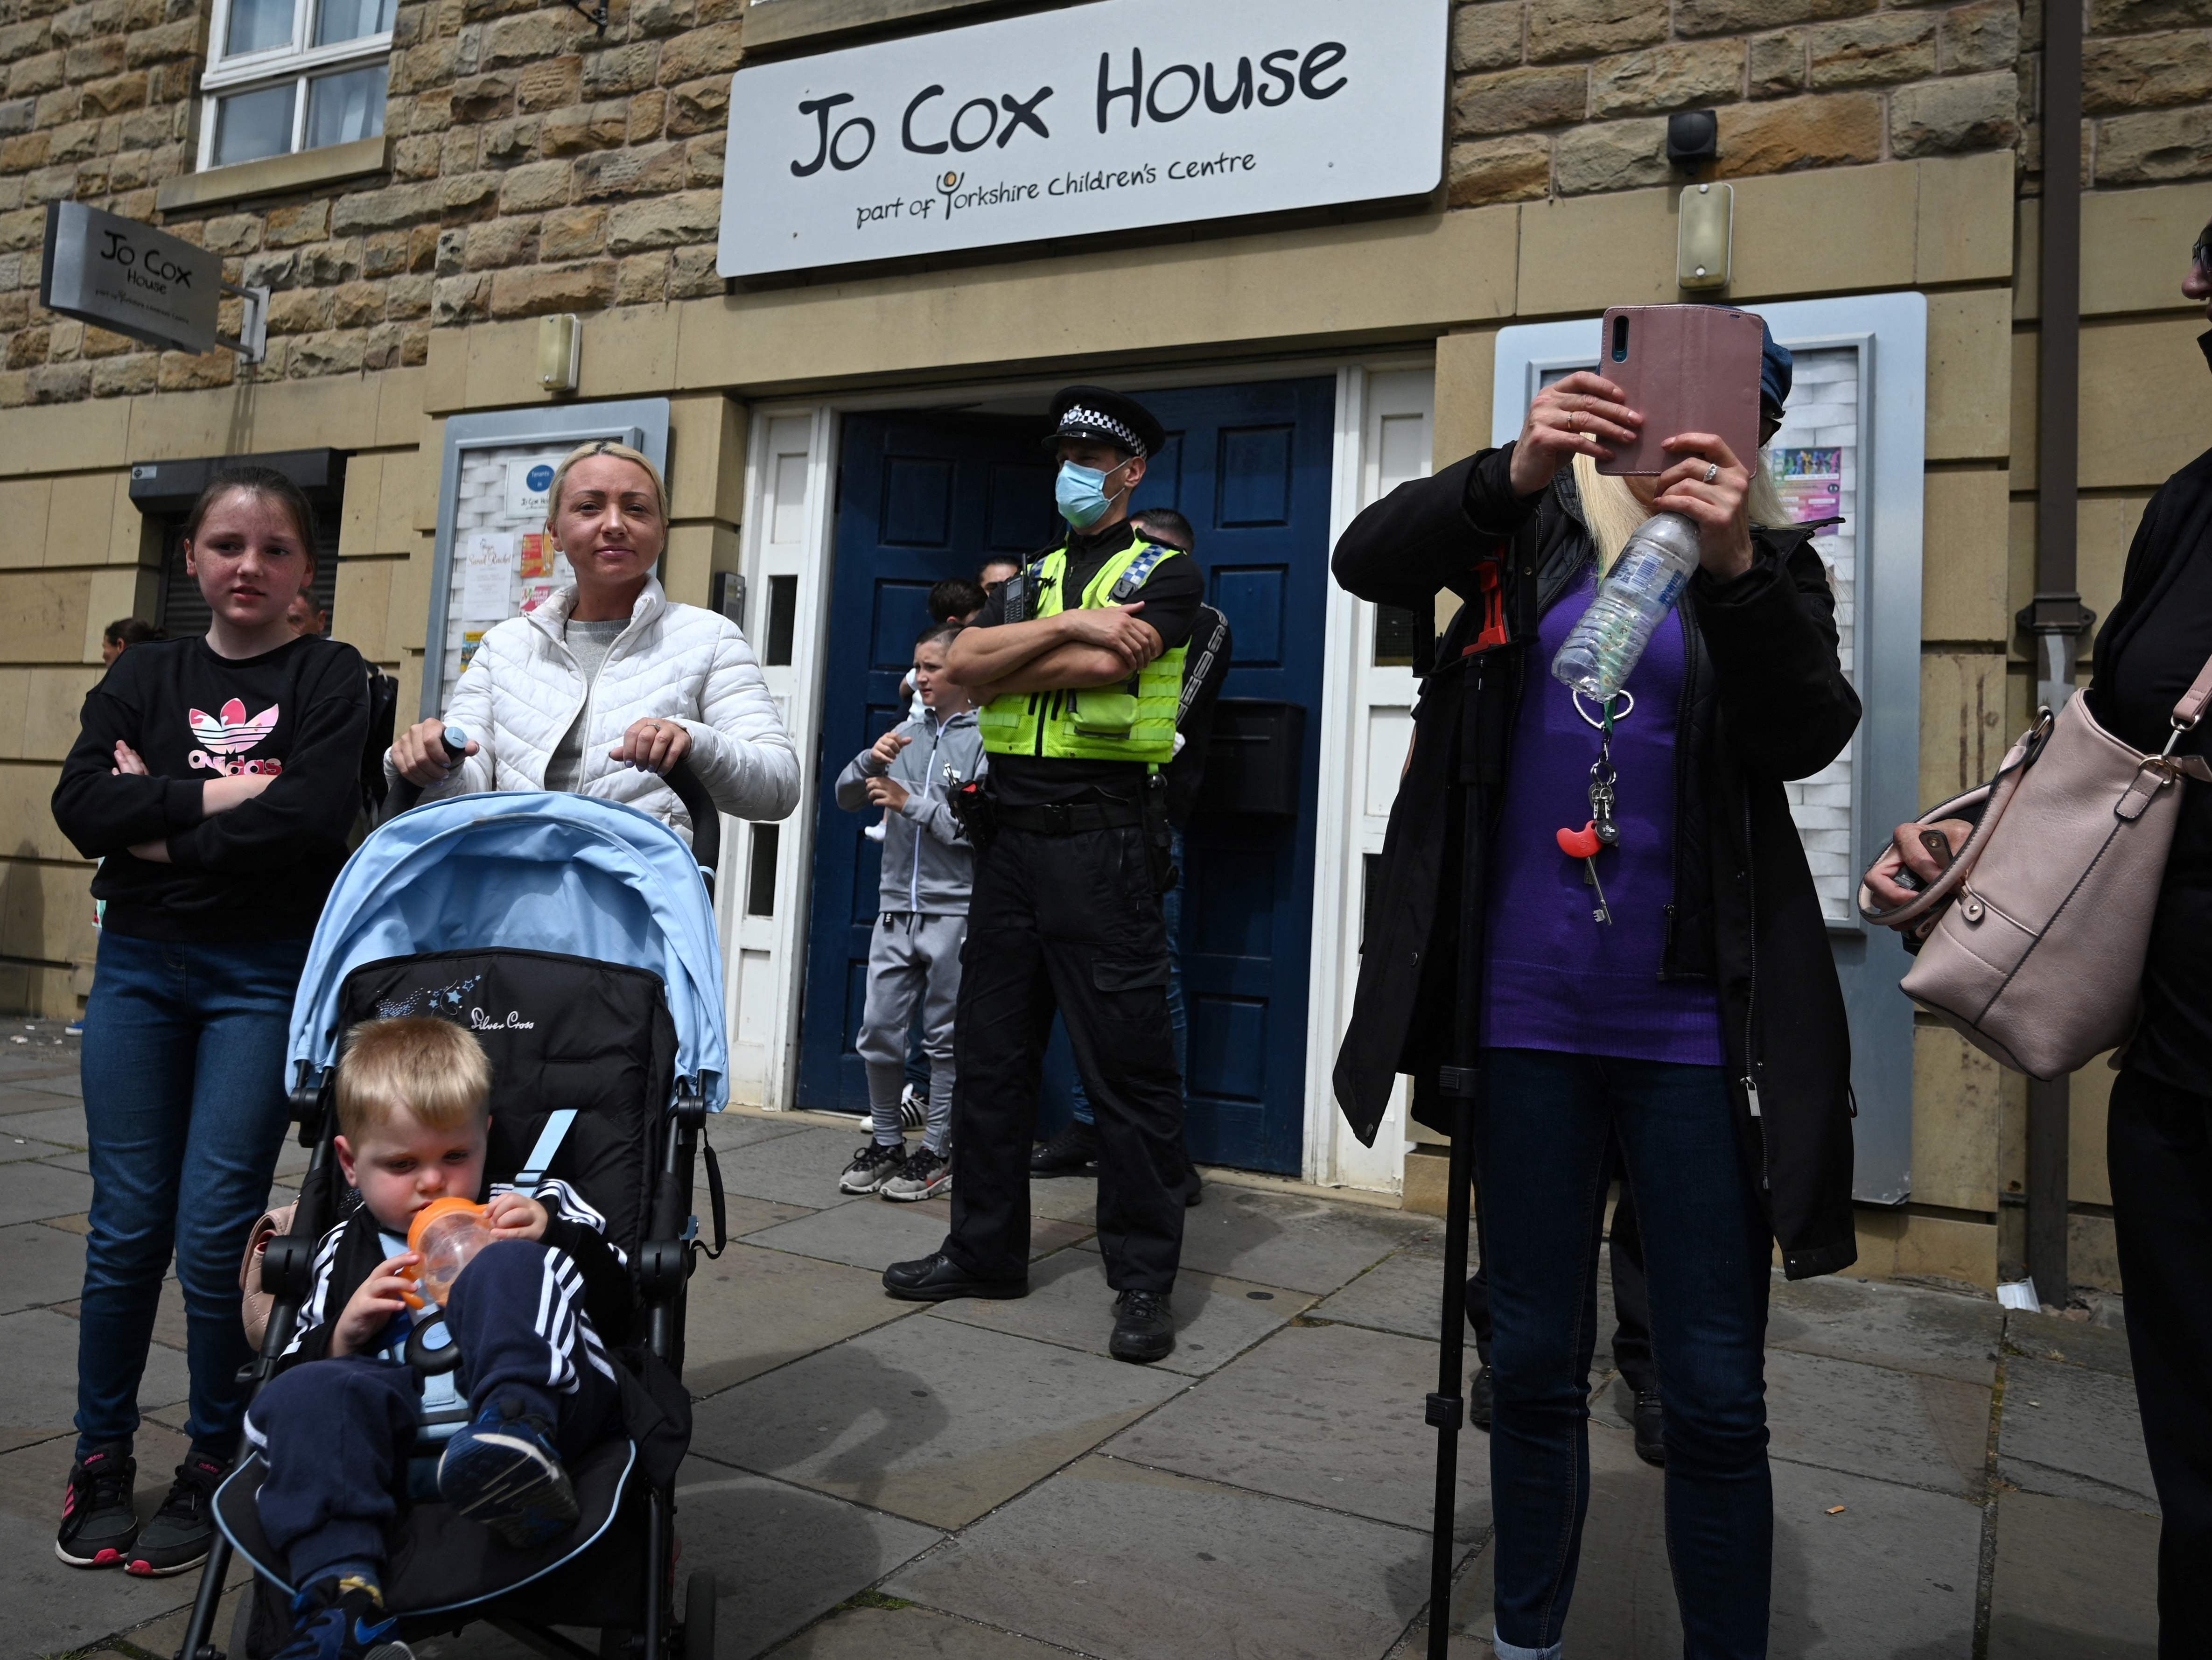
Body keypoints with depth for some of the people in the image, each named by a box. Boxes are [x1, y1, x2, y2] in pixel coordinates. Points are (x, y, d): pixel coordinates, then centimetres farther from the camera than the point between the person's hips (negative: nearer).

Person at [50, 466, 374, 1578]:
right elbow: (81, 805, -5)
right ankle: (101, 1462, 26)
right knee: (126, 1227, 8)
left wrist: (159, 821, -9)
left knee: (214, 1234, 0)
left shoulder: (331, 678, -1)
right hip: (139, 967, 3)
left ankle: (211, 1470, 18)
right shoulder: (145, 676, 10)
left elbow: (312, 819, -17)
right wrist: (219, 795, -14)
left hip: (265, 977, -3)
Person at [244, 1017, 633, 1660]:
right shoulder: (345, 1251, 28)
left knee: (506, 1269, -23)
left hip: (542, 1397, -2)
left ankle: (521, 1441, -45)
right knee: (305, 1395, -22)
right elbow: (291, 1369, 22)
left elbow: (618, 1311, 12)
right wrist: (343, 1337, 3)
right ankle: (339, 1589, -38)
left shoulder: (533, 1208, 23)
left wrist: (557, 1234, -2)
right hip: (407, 1438, 2)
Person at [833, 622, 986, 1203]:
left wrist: (911, 804, -11)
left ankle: (937, 1154, 14)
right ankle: (886, 1143, 22)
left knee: (946, 1040, 4)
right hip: (896, 909, 6)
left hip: (955, 911, -6)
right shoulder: (908, 734, 12)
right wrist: (871, 760, -8)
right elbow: (846, 797, 11)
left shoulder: (987, 740, -6)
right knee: (878, 1034, 8)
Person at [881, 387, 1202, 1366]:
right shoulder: (1033, 578, 20)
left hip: (1103, 836, -6)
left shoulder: (1163, 573, 3)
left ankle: (1144, 1279, 7)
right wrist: (1068, 622, -10)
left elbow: (1103, 665, -16)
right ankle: (985, 1250, 24)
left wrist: (1000, 673, -2)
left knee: (1128, 1063, -3)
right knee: (990, 1053, 11)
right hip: (1010, 833, 7)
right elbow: (964, 662, 2)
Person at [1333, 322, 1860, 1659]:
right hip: (1529, 1012, 1)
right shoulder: (1541, 526, 6)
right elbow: (1369, 561, -8)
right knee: (1534, 1367, 13)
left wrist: (1734, 572, -24)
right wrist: (1515, 471, -24)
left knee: (1716, 1396, 4)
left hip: (1694, 1027, 0)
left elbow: (1810, 737, -9)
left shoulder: (1775, 563, 6)